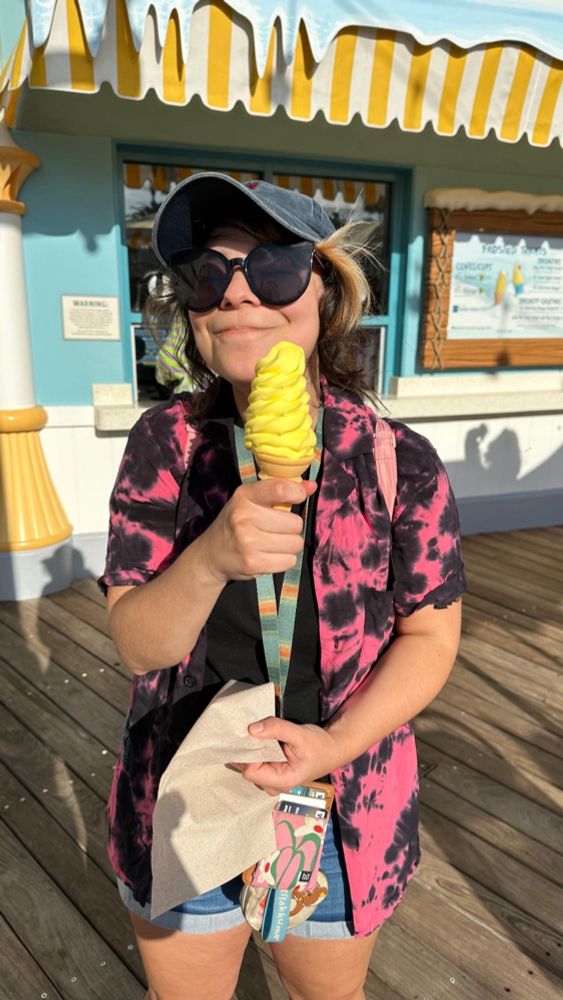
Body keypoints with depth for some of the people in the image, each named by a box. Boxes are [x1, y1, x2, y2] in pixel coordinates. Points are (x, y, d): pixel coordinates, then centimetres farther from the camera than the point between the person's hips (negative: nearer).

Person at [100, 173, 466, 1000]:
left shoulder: (398, 461, -18)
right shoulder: (164, 444, -14)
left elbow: (429, 636, -8)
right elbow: (138, 647, -15)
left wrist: (336, 743, -23)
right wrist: (210, 558, -36)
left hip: (342, 810, 0)